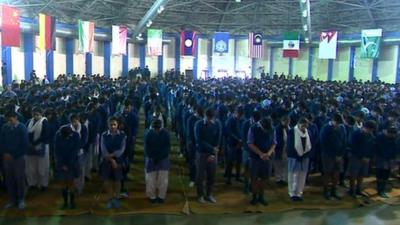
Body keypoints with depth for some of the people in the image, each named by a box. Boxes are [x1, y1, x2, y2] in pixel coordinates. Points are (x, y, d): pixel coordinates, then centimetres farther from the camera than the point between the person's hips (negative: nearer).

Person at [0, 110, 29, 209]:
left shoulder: (22, 128, -8)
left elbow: (24, 144, -11)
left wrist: (13, 155, -12)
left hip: (18, 158, -3)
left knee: (19, 179, 5)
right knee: (9, 179, 8)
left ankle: (21, 200, 19)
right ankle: (12, 200, 21)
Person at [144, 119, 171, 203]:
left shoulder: (165, 133, -8)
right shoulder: (148, 134, -7)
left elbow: (168, 147, -6)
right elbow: (147, 148, -4)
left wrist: (160, 158, -13)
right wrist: (152, 158, -12)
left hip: (163, 159, 0)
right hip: (151, 159, 0)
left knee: (163, 179, -1)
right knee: (151, 179, 1)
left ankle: (161, 196, 11)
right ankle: (152, 196, 14)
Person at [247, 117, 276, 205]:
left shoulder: (272, 130, -5)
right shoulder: (253, 129, -13)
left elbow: (274, 143, 2)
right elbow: (250, 144, -12)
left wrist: (269, 153, -16)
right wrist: (261, 154, -19)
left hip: (267, 158, 2)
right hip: (255, 157, -2)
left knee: (264, 178, 8)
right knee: (254, 178, 3)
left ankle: (261, 196, 23)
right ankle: (254, 197, 18)